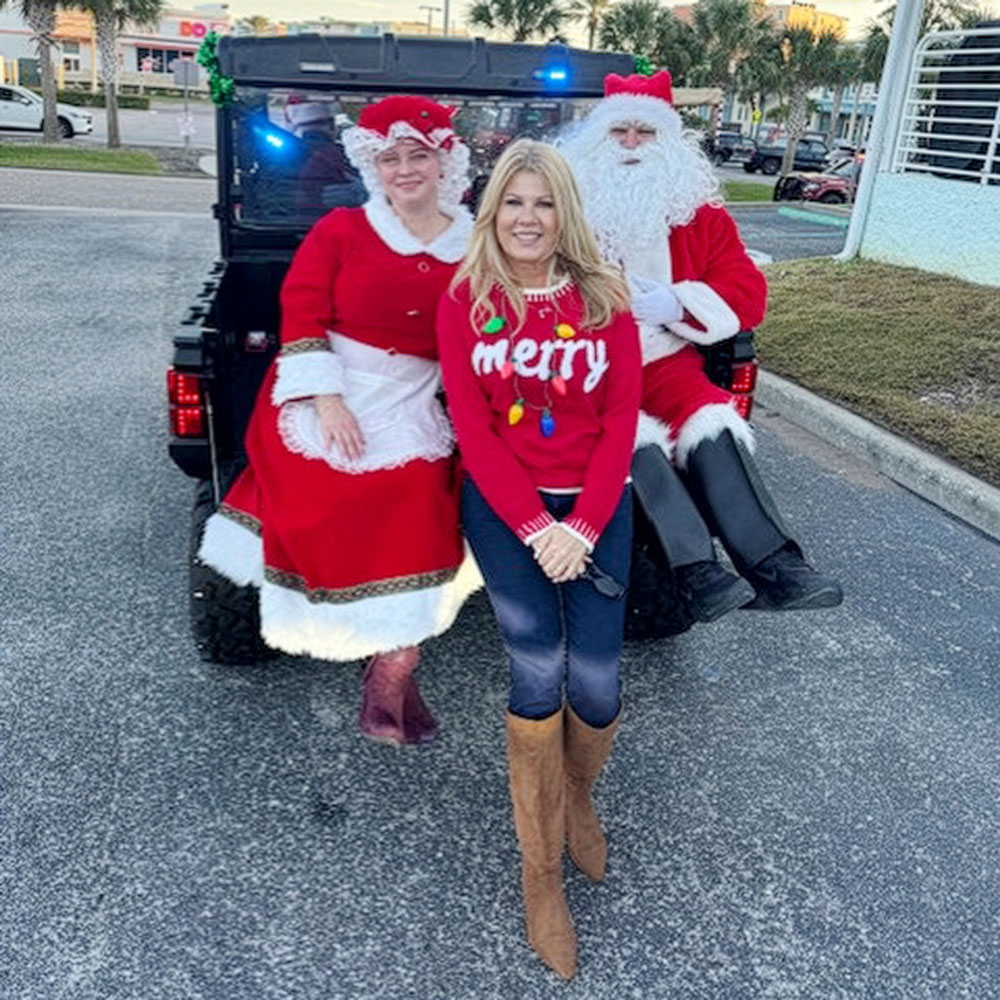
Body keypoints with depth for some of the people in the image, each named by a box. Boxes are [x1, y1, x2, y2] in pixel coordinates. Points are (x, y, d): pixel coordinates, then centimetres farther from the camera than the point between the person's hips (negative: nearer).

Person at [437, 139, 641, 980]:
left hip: (596, 501, 1)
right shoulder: (464, 299, 0)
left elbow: (621, 421, -2)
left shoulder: (605, 298, 2)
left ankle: (579, 796, 27)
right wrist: (533, 528, -14)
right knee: (538, 670, -14)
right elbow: (473, 427, -5)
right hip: (502, 501, -1)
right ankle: (540, 874, 7)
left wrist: (581, 528, -13)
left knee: (595, 680, -10)